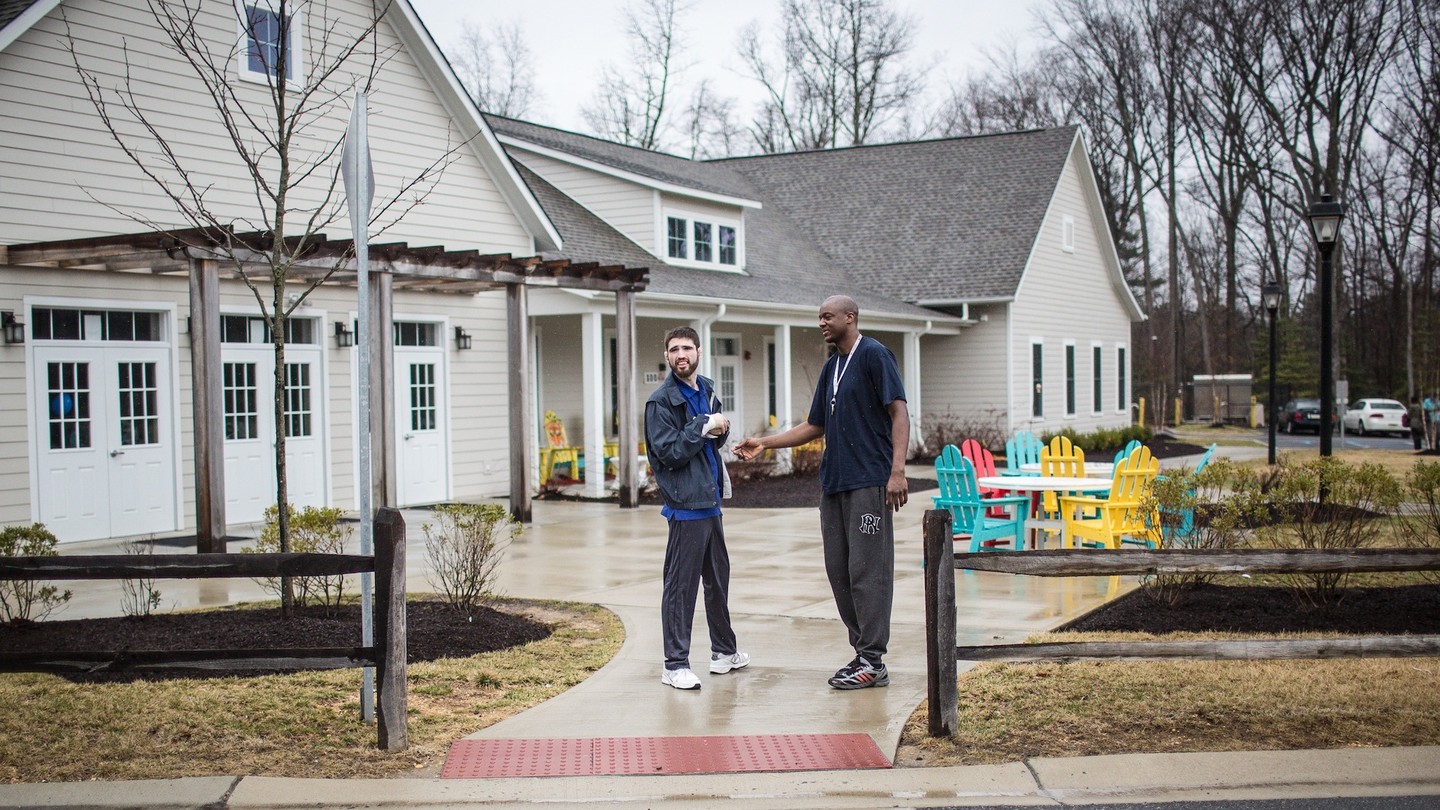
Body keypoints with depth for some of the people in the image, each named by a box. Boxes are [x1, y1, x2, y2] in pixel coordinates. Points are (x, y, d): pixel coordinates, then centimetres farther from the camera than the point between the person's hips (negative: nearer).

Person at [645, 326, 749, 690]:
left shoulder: (707, 390, 12)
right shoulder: (661, 401, -11)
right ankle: (675, 664, 2)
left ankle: (724, 651, 32)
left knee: (718, 578, 18)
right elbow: (669, 453, -18)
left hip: (710, 499, 8)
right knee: (681, 585, -4)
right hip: (685, 504, -8)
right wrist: (704, 427, -17)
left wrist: (721, 431, 2)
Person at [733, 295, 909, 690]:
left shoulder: (874, 355, -5)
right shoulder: (831, 367, 20)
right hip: (834, 482, 9)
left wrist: (897, 471, -20)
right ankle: (862, 652, 16)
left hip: (868, 482, -9)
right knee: (838, 569, 8)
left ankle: (873, 662, -2)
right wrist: (764, 443, 16)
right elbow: (815, 427, 24)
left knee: (867, 569, -7)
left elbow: (899, 413, -11)